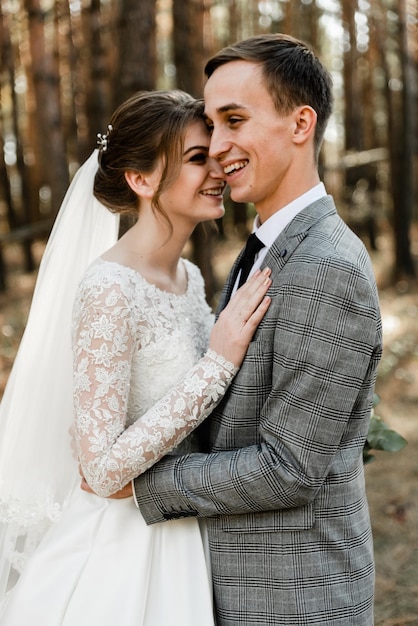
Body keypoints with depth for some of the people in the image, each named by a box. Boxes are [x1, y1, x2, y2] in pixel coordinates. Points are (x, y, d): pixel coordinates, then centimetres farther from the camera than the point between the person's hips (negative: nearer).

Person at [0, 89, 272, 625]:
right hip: (121, 547, -8)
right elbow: (103, 468, -26)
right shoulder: (110, 291, -23)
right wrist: (219, 361, -25)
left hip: (180, 535, 8)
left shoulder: (189, 278, 2)